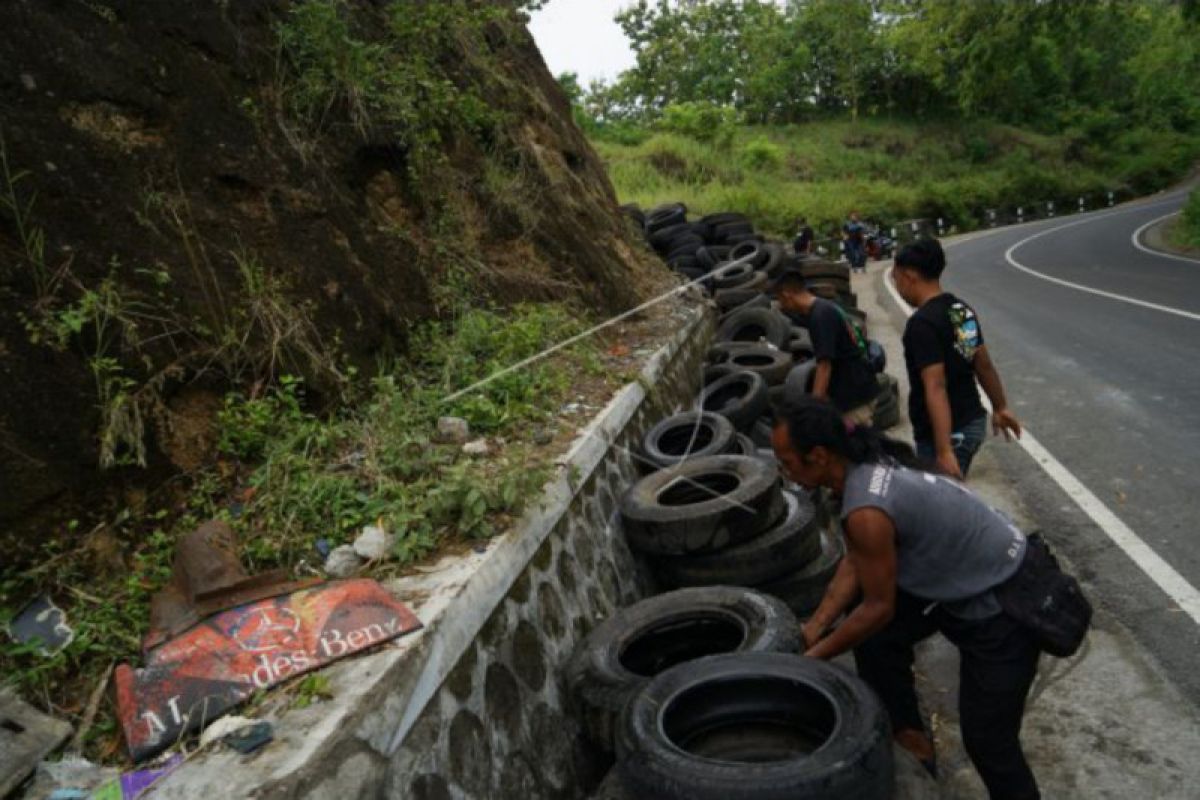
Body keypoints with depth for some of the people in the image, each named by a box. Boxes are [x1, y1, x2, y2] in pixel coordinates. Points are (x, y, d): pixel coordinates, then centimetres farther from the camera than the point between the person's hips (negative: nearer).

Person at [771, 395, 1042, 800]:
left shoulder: (867, 511, -33)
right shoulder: (866, 464, -5)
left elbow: (879, 607, -21)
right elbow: (855, 562, 3)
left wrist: (814, 656, -9)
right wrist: (815, 624, -3)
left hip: (1002, 604, -9)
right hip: (957, 578, 9)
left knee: (988, 740, -2)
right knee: (872, 635, 13)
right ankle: (912, 746, 27)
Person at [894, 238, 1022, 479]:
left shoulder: (922, 323, -21)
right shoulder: (962, 310, 7)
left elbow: (936, 387, -27)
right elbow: (984, 365, 15)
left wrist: (944, 450, -29)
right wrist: (1001, 407, 27)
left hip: (948, 432, -9)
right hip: (973, 421, 9)